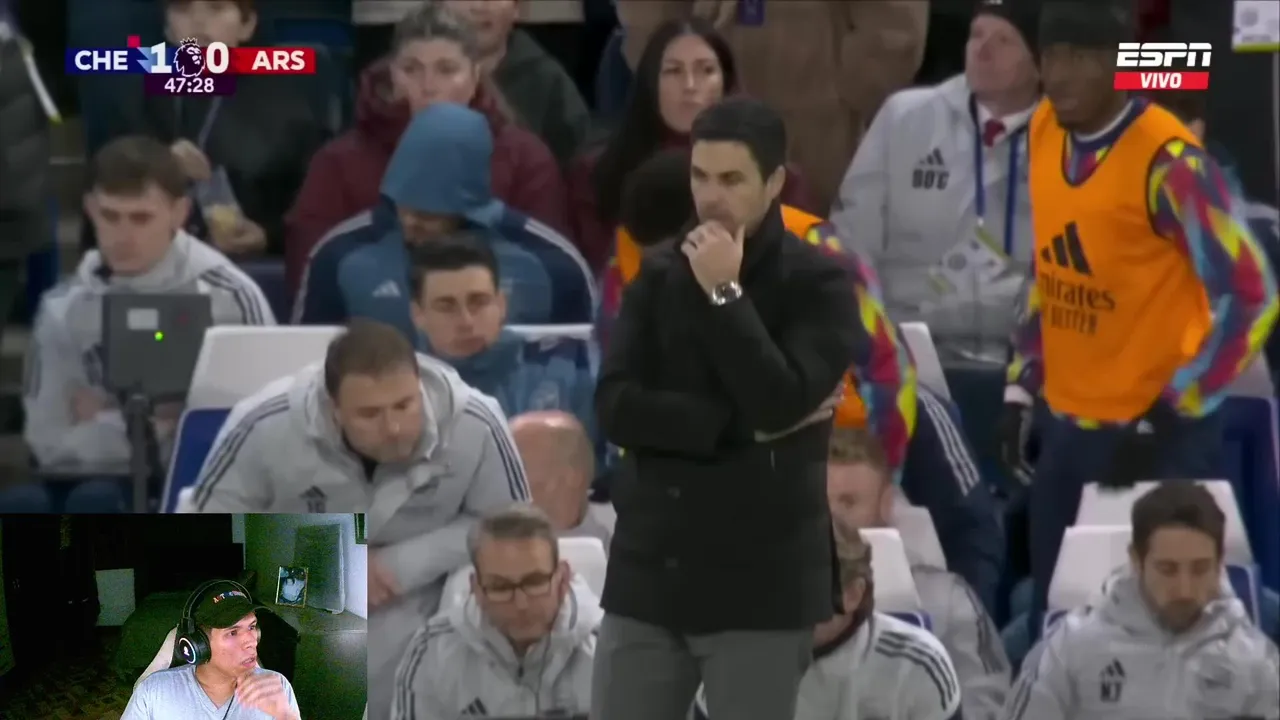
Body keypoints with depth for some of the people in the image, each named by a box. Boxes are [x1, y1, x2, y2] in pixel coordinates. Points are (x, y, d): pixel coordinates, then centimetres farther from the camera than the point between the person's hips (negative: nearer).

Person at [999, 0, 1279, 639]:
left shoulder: (1168, 161, -19)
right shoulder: (1043, 133, 3)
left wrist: (1169, 420, -15)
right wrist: (1021, 387, 12)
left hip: (1154, 435, -7)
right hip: (1063, 425, 7)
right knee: (1051, 623, 11)